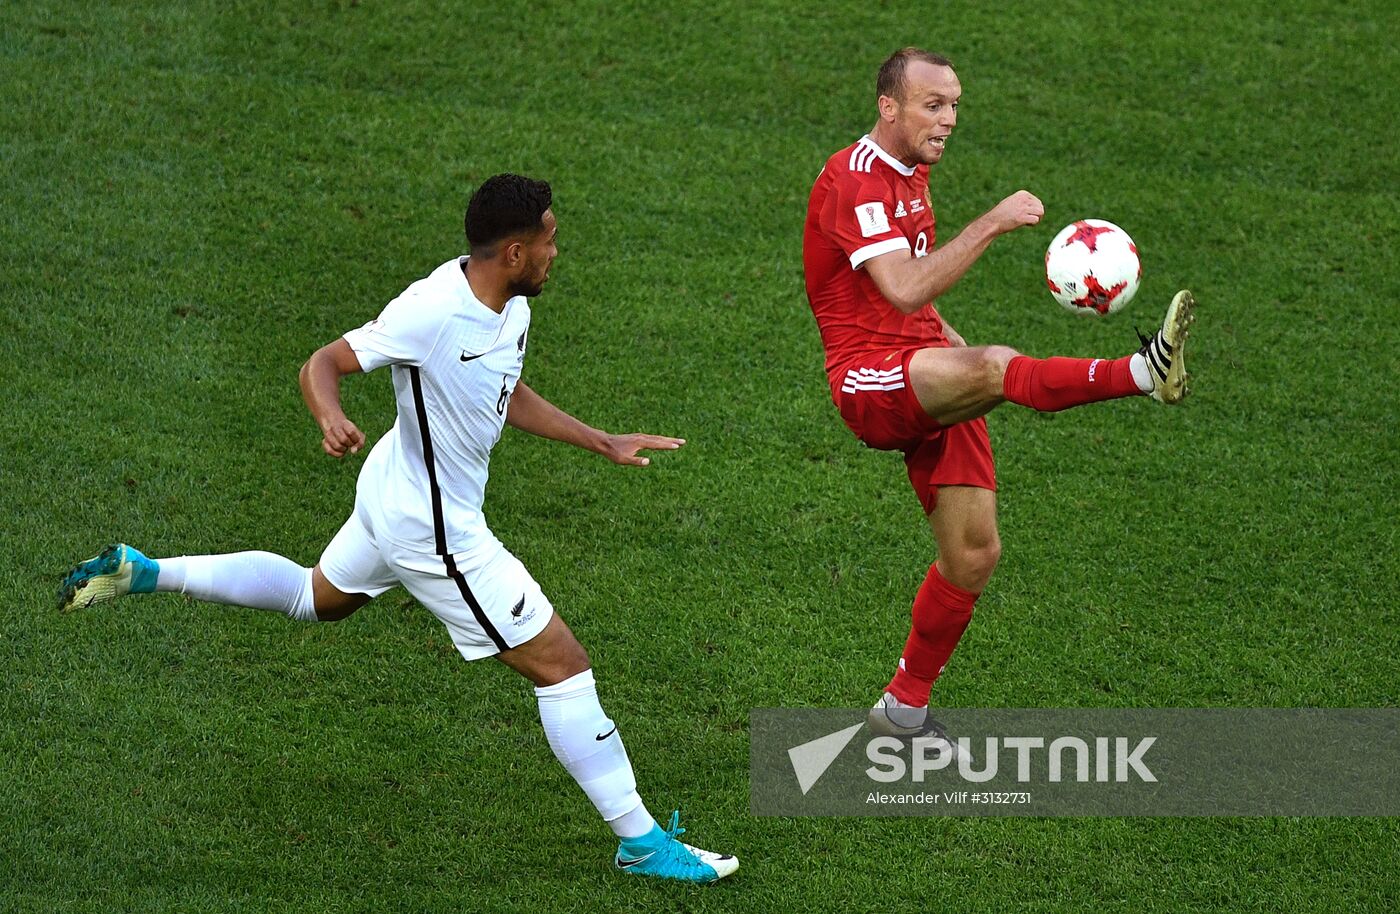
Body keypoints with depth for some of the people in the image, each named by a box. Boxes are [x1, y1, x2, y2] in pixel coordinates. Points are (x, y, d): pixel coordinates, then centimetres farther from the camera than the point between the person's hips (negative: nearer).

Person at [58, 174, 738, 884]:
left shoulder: (511, 307, -1)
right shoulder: (431, 312, -29)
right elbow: (322, 365, -24)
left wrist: (604, 444, 15)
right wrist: (331, 418, -46)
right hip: (435, 530, -10)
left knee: (316, 598, 34)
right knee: (563, 665, -5)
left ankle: (141, 573, 34)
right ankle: (641, 841, 3)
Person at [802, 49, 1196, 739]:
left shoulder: (910, 176, 19)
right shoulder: (854, 179, -12)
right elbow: (904, 291, -26)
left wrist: (952, 342, 18)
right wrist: (992, 223, -27)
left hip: (930, 383, 9)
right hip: (870, 379, -9)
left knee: (974, 554, 5)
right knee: (996, 367, -37)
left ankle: (905, 706, 19)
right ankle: (1146, 373, -58)